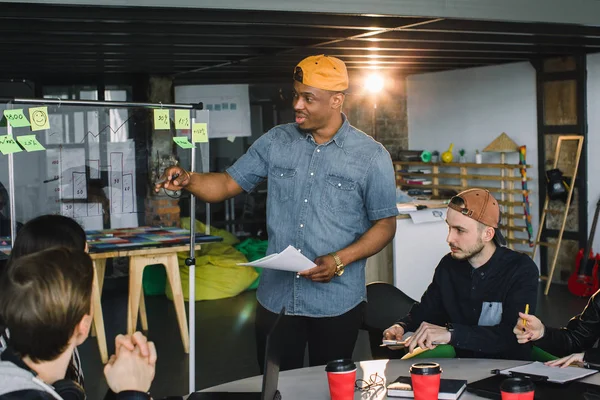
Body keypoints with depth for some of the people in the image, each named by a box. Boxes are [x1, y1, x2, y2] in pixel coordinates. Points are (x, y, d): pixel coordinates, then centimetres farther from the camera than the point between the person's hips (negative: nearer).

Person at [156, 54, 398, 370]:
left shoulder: (371, 156, -6)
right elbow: (227, 184, 6)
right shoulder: (276, 142, 3)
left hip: (336, 304, -2)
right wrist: (188, 180, -14)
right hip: (276, 297, 3)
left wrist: (339, 261, -17)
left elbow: (385, 224, -3)